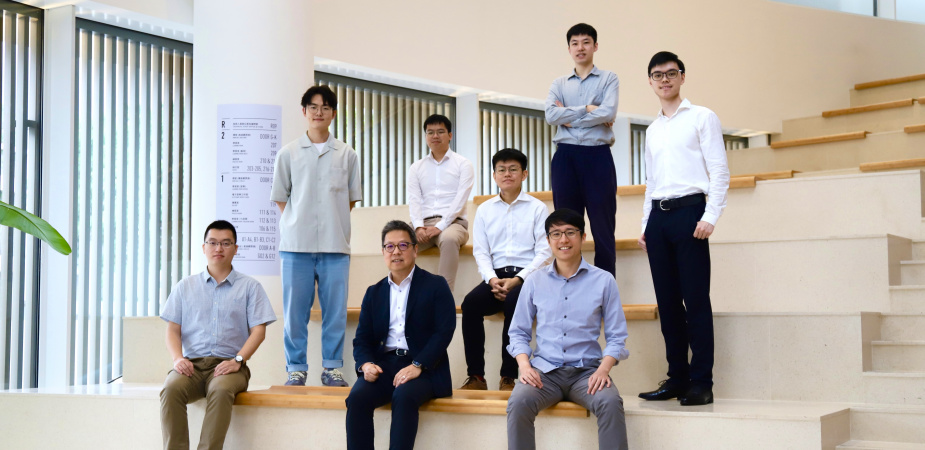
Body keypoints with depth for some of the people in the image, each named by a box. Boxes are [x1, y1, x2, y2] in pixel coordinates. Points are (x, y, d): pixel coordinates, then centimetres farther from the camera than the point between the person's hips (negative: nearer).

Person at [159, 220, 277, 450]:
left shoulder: (249, 287, 12)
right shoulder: (185, 286, 19)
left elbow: (258, 330, 3)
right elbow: (173, 329, 13)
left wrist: (238, 360, -13)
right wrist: (178, 358, -8)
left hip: (228, 365, -2)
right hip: (192, 363, 2)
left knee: (221, 390, -36)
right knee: (171, 388, -31)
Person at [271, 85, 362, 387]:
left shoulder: (346, 154, 8)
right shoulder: (289, 153, 7)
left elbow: (351, 199, 14)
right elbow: (280, 198, 11)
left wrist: (333, 224, 6)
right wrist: (298, 225, 2)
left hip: (335, 244, 1)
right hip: (297, 244, 0)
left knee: (335, 308, 1)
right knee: (295, 309, 2)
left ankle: (332, 366, 11)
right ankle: (296, 368, 11)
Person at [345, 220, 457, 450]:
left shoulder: (435, 285, 5)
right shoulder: (374, 293, 19)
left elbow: (444, 332, -6)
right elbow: (362, 339, 15)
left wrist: (417, 366, -18)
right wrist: (366, 364, -8)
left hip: (423, 367, -3)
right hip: (383, 364, 4)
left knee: (404, 397, -35)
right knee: (357, 397, -26)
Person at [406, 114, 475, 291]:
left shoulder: (463, 164, 8)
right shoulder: (416, 167, 18)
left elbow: (460, 200, -4)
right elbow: (414, 200, 6)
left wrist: (439, 227, -17)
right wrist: (418, 227, -14)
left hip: (452, 222, -3)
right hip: (424, 223, 3)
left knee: (449, 239, -39)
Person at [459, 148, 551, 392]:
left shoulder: (537, 208, 5)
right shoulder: (485, 210, 15)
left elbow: (543, 252, -2)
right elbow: (481, 252, 8)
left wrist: (517, 279, -15)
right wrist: (492, 279, -12)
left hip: (526, 275, -3)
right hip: (496, 275, 3)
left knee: (513, 301, -35)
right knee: (470, 303, -27)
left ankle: (508, 377, -27)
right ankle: (476, 376, -22)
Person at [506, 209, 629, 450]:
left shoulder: (603, 281, 5)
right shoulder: (535, 282, 9)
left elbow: (616, 337, 5)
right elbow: (519, 332, 12)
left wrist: (603, 368, -13)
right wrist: (524, 365, -7)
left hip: (586, 371, -1)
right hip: (545, 371, 1)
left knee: (610, 403, -32)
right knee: (518, 403, -30)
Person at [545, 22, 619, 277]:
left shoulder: (608, 79, 7)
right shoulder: (559, 84, 15)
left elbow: (608, 113, -11)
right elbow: (551, 115, -3)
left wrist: (569, 117, -5)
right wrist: (588, 109, -8)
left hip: (598, 156, -3)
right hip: (565, 157, 3)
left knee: (603, 227, -2)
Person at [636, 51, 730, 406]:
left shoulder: (702, 117, 4)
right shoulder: (652, 130, 21)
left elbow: (719, 171, -3)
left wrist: (710, 216, -13)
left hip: (689, 211, -6)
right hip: (658, 216, 6)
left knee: (695, 300, -7)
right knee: (667, 301, 6)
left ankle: (701, 382, -3)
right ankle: (677, 377, 12)